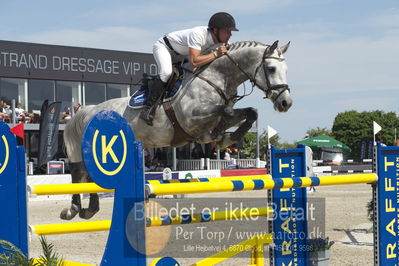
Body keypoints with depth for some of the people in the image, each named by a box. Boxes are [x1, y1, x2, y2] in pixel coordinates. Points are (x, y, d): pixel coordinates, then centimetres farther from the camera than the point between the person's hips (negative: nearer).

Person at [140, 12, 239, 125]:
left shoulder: (222, 40, -17)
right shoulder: (198, 34, -41)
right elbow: (194, 62, -49)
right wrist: (216, 54, -46)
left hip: (181, 54, 8)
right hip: (163, 46, -8)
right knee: (166, 72, -33)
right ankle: (148, 108, -25)